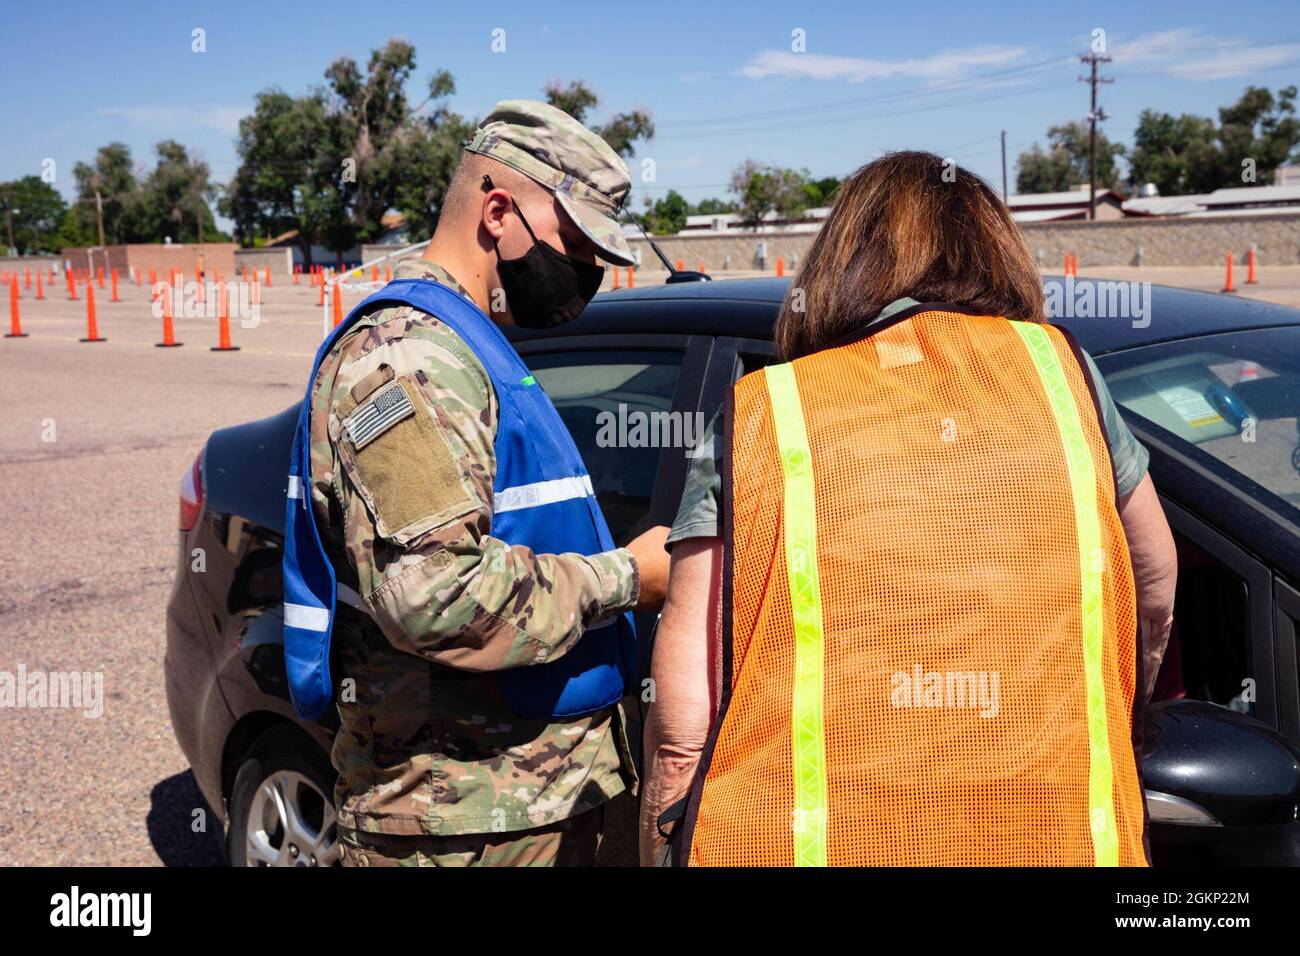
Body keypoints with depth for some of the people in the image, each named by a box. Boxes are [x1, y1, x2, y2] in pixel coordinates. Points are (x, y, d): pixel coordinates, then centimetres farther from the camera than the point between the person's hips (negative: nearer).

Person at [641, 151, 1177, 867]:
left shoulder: (756, 418, -2)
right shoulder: (1058, 368, 4)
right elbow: (1155, 581, 19)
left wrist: (657, 849, 6)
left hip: (807, 841, -2)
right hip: (1069, 842, 2)